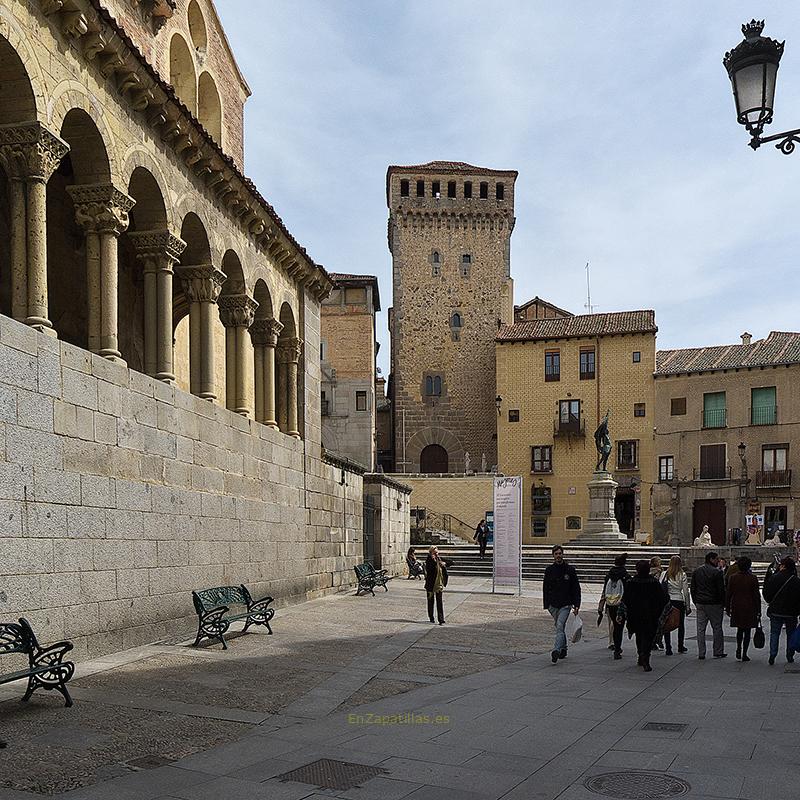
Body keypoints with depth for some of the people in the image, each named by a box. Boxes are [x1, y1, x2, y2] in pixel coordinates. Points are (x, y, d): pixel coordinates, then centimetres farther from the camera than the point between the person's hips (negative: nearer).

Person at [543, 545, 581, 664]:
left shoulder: (570, 570, 0)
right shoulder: (549, 570, 6)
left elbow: (576, 589, 2)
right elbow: (545, 588, 10)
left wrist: (576, 605, -5)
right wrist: (546, 605, 5)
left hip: (565, 605, -3)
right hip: (553, 605, 3)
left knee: (560, 627, -17)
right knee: (559, 627, 12)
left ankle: (556, 651, -25)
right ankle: (563, 649, 27)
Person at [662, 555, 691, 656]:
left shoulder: (665, 574, -2)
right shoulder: (682, 575, -5)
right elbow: (686, 591, -2)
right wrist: (688, 606, 5)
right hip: (679, 601, 0)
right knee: (681, 625, 17)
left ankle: (668, 648, 1)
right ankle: (680, 647, 27)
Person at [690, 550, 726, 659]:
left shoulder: (696, 571, 9)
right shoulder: (717, 572, -10)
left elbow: (693, 589, 12)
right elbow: (721, 590, -10)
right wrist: (723, 603, -1)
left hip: (700, 604, 5)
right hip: (714, 605, -5)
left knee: (700, 629, 5)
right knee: (717, 628, 6)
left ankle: (701, 653, 4)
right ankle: (718, 652, 10)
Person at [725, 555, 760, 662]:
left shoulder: (732, 577, -2)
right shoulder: (752, 578, -7)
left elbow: (728, 594, 1)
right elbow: (756, 596, -4)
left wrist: (727, 608, 9)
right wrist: (758, 610, 3)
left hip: (736, 608, 2)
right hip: (749, 608, -2)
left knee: (739, 630, 18)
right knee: (747, 631, 5)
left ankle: (738, 649, 3)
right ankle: (744, 654, 5)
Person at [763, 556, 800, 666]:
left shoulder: (774, 578, -9)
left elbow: (767, 594, -2)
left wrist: (771, 603, 16)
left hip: (776, 612, -1)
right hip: (791, 613, 1)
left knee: (774, 633, 7)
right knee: (791, 634, 14)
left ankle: (772, 655, -4)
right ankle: (790, 657, 17)